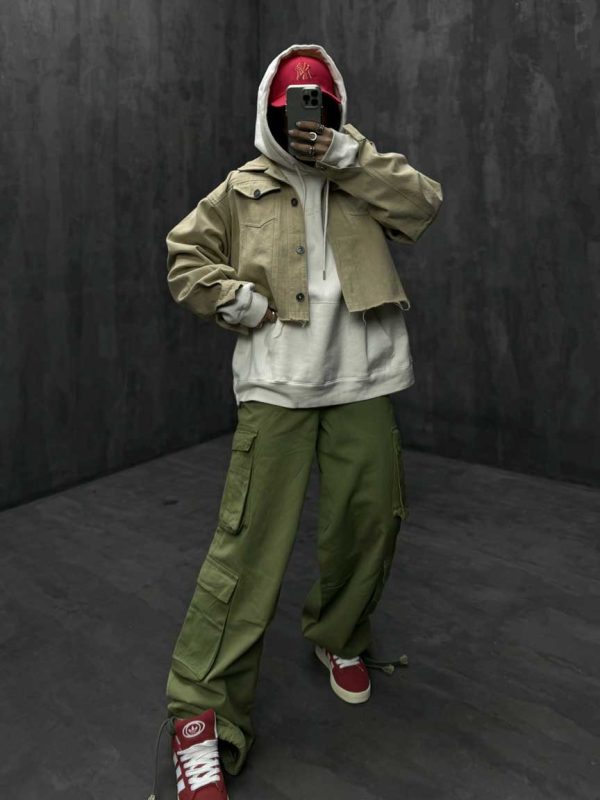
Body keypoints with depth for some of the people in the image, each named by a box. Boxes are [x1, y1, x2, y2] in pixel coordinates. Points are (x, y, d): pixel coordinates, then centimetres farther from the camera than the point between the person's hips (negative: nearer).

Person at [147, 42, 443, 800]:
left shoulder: (361, 181, 15)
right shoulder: (243, 189, 10)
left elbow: (424, 204, -2)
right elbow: (185, 255, 12)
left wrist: (346, 156, -11)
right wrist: (237, 300, -2)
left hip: (361, 382, 3)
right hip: (276, 385, -2)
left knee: (366, 527, 7)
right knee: (249, 543, -8)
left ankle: (340, 638, 36)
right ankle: (201, 712, 1)